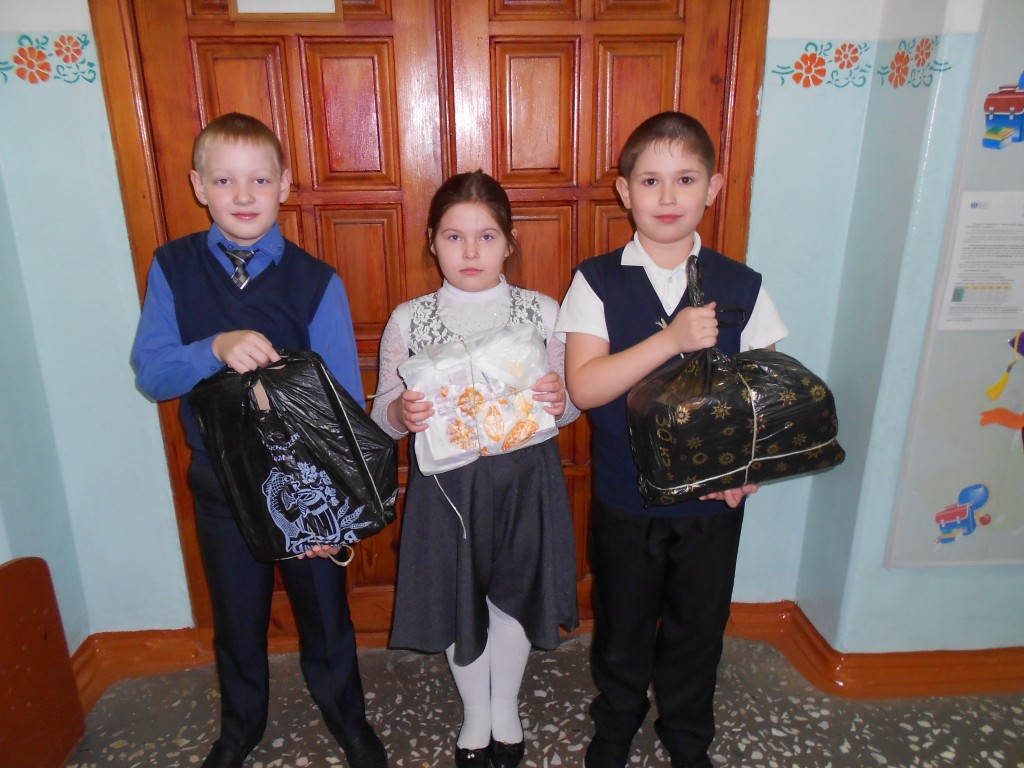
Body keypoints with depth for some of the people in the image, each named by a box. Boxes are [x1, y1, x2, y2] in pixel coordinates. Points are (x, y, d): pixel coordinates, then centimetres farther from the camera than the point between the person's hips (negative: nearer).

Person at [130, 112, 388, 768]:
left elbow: (344, 401, -12)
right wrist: (217, 348, -30)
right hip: (220, 485, 2)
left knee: (325, 615, 17)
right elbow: (150, 373, -10)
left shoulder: (318, 282, -13)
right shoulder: (174, 267, -7)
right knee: (236, 620, 22)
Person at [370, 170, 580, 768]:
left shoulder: (545, 312, -5)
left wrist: (561, 400, -22)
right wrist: (402, 414, -22)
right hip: (447, 483, 0)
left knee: (513, 592, 16)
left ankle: (506, 708, 46)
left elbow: (573, 403, 1)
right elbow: (383, 413, 0)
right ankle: (475, 714, 45)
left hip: (524, 478, 0)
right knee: (459, 598, 16)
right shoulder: (408, 320, -5)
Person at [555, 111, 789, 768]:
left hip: (713, 500, 2)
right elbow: (584, 387, -20)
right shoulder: (597, 282, -10)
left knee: (699, 628, 20)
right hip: (624, 498, -1)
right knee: (622, 627, 19)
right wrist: (673, 338, -29)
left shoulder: (741, 287, -5)